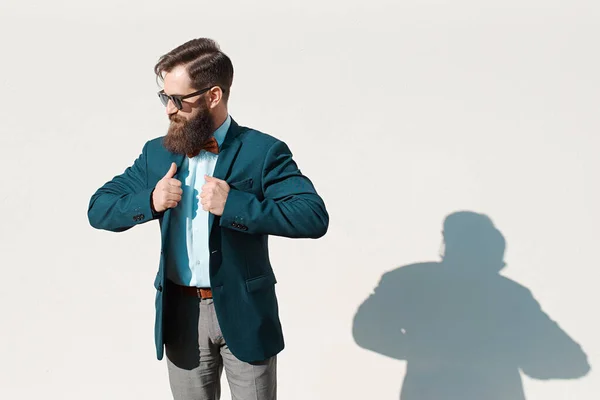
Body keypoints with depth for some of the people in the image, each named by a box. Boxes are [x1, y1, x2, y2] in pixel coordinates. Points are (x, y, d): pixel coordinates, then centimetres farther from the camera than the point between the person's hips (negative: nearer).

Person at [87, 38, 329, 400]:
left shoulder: (263, 151, -11)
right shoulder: (157, 153, 3)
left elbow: (315, 217, -22)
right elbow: (98, 210, 6)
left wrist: (233, 204, -28)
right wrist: (149, 201, -14)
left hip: (245, 313, -3)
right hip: (180, 314, 4)